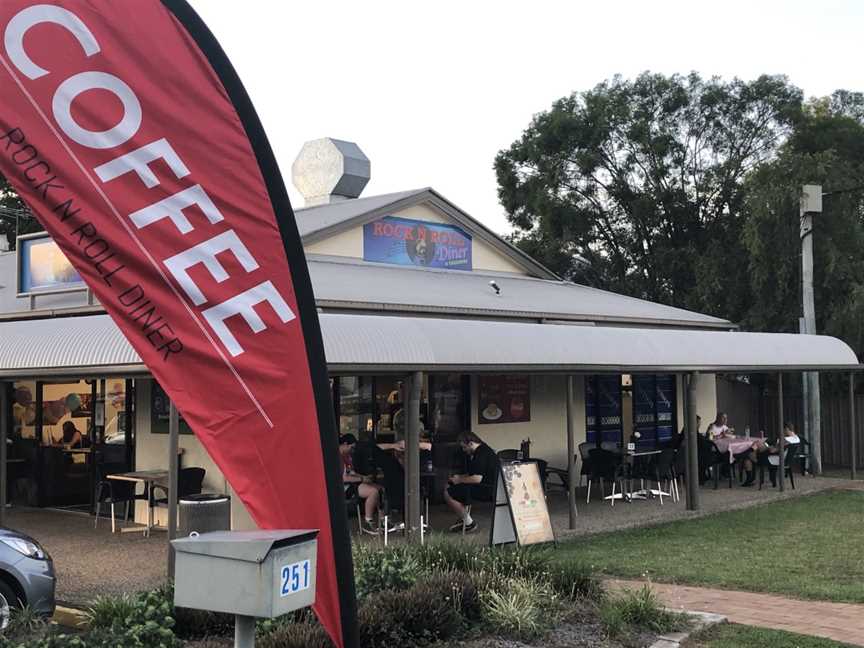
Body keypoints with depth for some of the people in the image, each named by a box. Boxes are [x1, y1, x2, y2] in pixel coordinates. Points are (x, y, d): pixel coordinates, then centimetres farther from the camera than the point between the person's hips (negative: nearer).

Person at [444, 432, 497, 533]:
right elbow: (473, 474, 26)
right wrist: (459, 477, 12)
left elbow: (477, 478, -26)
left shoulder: (482, 454, -19)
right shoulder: (482, 451, 16)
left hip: (486, 490, -12)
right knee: (449, 488, 21)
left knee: (448, 494, -15)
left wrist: (460, 480, -11)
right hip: (485, 488, 12)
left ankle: (469, 523, -6)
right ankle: (464, 519, 17)